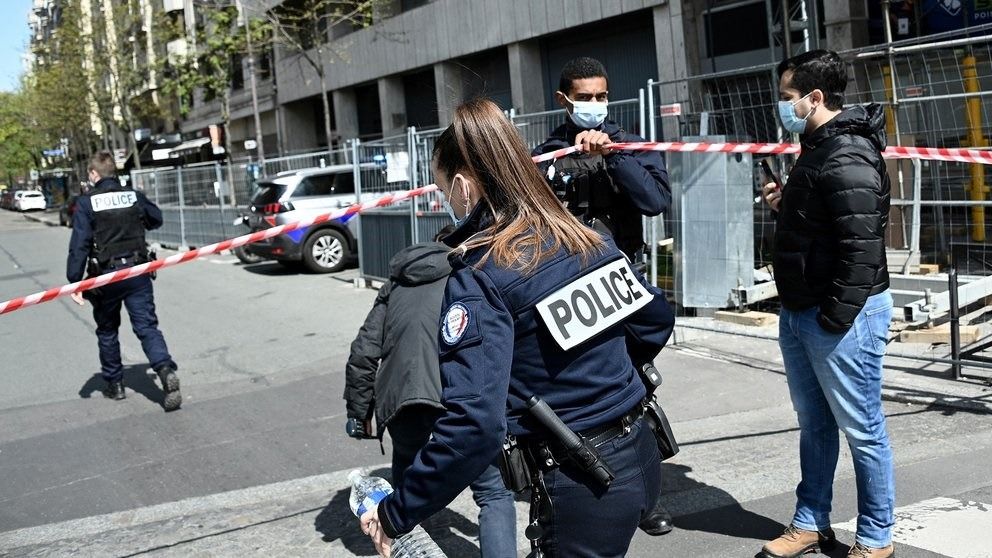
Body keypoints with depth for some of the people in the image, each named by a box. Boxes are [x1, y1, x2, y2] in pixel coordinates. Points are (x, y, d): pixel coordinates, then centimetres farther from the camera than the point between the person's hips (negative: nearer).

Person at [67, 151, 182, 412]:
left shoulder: (86, 202, -9)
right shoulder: (134, 196, 1)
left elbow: (79, 244, -14)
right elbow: (157, 219, 18)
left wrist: (74, 281, -12)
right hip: (137, 273, 2)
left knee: (107, 331, 16)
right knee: (147, 327, 0)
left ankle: (114, 383, 24)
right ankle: (166, 369, -24)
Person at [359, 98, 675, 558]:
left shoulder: (478, 278, -18)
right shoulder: (587, 238, 3)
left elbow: (473, 424, -26)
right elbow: (656, 318, 15)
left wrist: (396, 514, -16)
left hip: (580, 488, -7)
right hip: (639, 454, 7)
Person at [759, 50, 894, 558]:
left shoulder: (848, 158, -18)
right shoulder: (817, 150, 14)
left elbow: (862, 247, -23)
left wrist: (835, 319, -21)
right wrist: (785, 206, 5)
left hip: (839, 316, -10)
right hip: (799, 312, 10)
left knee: (862, 431, 4)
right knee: (813, 424, 17)